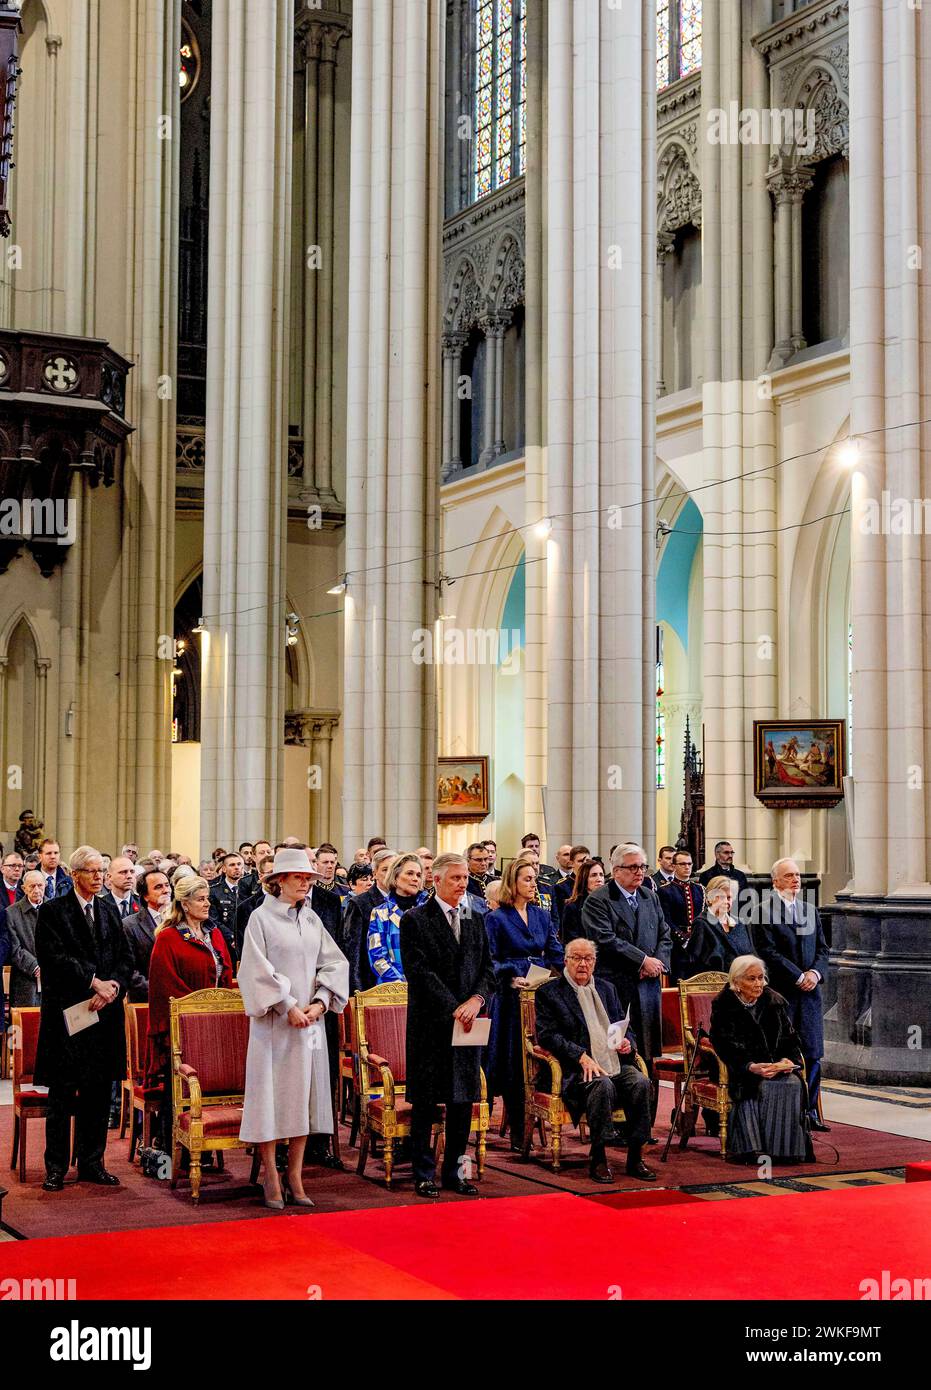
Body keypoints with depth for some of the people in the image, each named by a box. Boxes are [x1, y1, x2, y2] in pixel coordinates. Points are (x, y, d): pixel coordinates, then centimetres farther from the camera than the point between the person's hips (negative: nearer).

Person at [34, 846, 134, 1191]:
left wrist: (113, 986, -8)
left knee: (99, 1092, 7)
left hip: (105, 1011, 5)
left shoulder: (110, 911, 15)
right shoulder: (52, 911, -1)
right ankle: (56, 1167, 8)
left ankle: (92, 1163, 16)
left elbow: (126, 958, 11)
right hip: (66, 1011, -5)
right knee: (62, 1093, 0)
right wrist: (94, 982, -16)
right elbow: (55, 957, -12)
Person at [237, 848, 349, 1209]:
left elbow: (334, 963, 10)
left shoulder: (311, 919, 12)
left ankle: (295, 1176, 11)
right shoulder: (261, 918, -4)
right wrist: (288, 1006, -13)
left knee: (305, 1096, 5)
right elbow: (258, 970, -9)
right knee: (272, 1094, -3)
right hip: (274, 1021, -5)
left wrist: (321, 1002, -4)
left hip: (310, 1019, 5)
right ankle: (271, 1177, 6)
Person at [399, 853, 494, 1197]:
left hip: (467, 1025, 5)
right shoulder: (415, 920, -4)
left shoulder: (475, 922, 14)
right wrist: (454, 1008, -16)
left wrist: (476, 1000, -10)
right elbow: (420, 972, -12)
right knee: (425, 1102, 1)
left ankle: (454, 1172, 17)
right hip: (430, 1025, -5)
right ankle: (423, 1175, 9)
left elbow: (487, 969, 10)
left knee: (463, 1101, 8)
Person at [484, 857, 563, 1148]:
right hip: (511, 997, -4)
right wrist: (510, 979, -20)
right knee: (514, 1063, -1)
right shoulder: (496, 919, -3)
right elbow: (490, 961, -6)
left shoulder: (542, 916, 12)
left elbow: (555, 955, 12)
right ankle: (517, 1131, 6)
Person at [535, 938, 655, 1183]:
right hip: (578, 1069, -5)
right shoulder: (549, 992, 6)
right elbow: (546, 1035, -6)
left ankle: (635, 1158, -16)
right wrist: (581, 1056, -17)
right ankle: (598, 1160, -25)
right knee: (602, 1085, -35)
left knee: (640, 1083, -24)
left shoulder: (606, 988, 24)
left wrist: (628, 1042, 0)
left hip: (617, 1064, 5)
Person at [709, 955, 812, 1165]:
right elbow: (725, 1046, -14)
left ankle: (787, 1148, -24)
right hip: (740, 1069, -4)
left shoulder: (774, 1002, 10)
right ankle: (754, 1149, -33)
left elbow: (791, 1038, 11)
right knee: (762, 1087, -34)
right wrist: (751, 1067, -29)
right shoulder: (724, 1006, -4)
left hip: (776, 1065, 4)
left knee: (793, 1084, -27)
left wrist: (788, 1059, -11)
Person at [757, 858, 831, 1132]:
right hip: (781, 992, -6)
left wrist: (816, 972, -6)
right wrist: (799, 977, -13)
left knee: (812, 1054, 5)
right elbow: (769, 952, -11)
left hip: (810, 990, 6)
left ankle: (809, 1112, 12)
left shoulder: (811, 910, 16)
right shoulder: (764, 910, -5)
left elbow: (822, 948, 14)